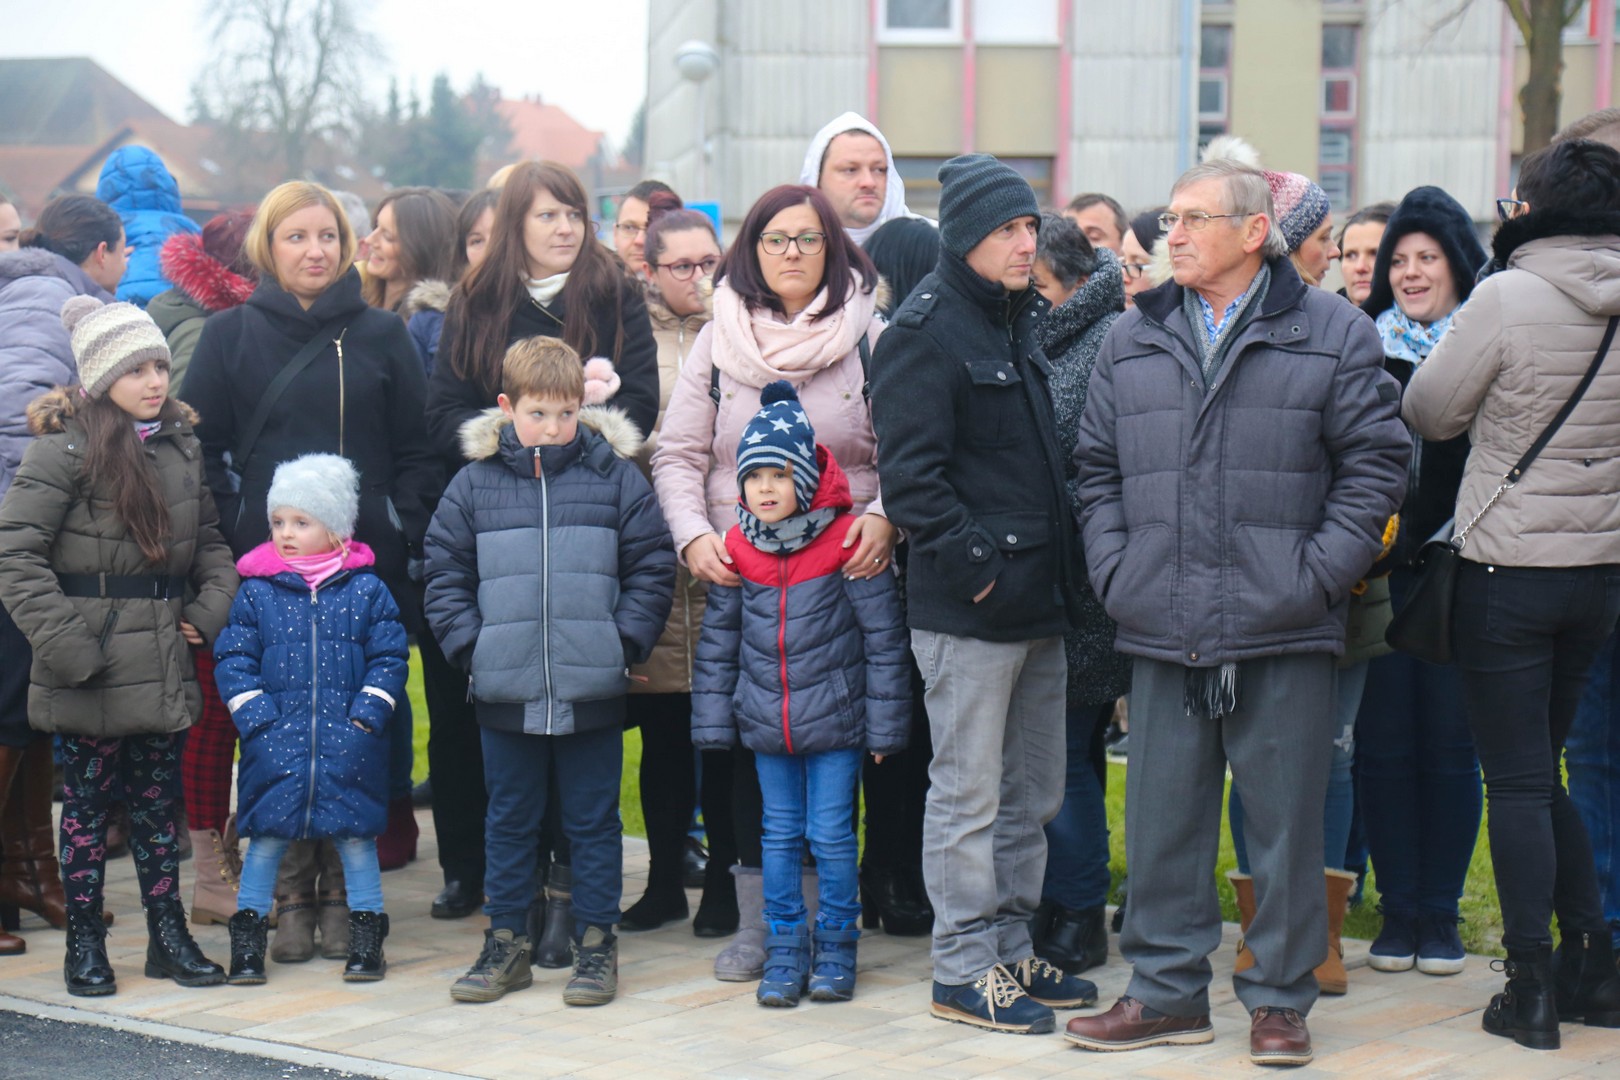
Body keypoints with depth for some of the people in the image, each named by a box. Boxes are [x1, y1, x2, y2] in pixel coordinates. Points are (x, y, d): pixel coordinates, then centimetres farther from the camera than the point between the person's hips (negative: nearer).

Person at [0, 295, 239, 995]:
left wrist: (209, 609, 2)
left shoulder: (181, 445, 9)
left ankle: (169, 937, 21)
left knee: (158, 804, 12)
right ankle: (84, 945, 16)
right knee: (87, 804, 6)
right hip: (90, 675, -5)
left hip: (162, 669, 5)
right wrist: (62, 642, -18)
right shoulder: (66, 449, -12)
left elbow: (209, 538, 18)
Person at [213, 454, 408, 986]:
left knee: (356, 835, 5)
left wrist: (367, 714, -7)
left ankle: (366, 937, 16)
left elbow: (390, 657, 3)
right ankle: (247, 934, 14)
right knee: (267, 835, 2)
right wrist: (257, 717, -7)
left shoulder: (366, 590, 3)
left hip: (349, 744, 0)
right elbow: (233, 660, 4)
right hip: (276, 743, 0)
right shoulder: (256, 592, 4)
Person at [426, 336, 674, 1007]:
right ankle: (506, 941, 23)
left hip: (593, 692, -1)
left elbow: (652, 567, 2)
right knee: (509, 820, 12)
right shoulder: (473, 485, 3)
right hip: (505, 693, 1)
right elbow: (445, 576, 6)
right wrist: (470, 646, -5)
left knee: (593, 820, 7)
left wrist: (624, 641, -7)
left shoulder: (616, 478, 0)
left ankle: (596, 943, 17)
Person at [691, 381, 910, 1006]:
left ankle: (837, 944, 17)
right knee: (780, 834, 10)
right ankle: (785, 948, 20)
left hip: (835, 720, -4)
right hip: (765, 723, 4)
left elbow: (883, 640, -6)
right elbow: (718, 644, 10)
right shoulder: (737, 551, 1)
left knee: (831, 834, 1)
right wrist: (714, 721, 7)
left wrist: (884, 725, -6)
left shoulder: (846, 545, -11)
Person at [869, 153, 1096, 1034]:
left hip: (1039, 599, 9)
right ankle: (964, 971, 7)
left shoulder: (1024, 321, 16)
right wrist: (976, 563, -19)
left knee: (1033, 795, 14)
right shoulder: (924, 332, -10)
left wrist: (1061, 573, 11)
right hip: (967, 608, -8)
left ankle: (1011, 953, 24)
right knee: (969, 796, -1)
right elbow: (910, 476, -17)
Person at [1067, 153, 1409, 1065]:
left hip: (1285, 631, -3)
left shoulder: (1334, 334, 2)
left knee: (1286, 817, 3)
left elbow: (1377, 460, 0)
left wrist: (1320, 572, -7)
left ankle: (1282, 998, 14)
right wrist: (1115, 570, 4)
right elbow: (1098, 468, 17)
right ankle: (1169, 990, 20)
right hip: (1164, 631, 3)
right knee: (1163, 814, 8)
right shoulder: (1132, 342, 13)